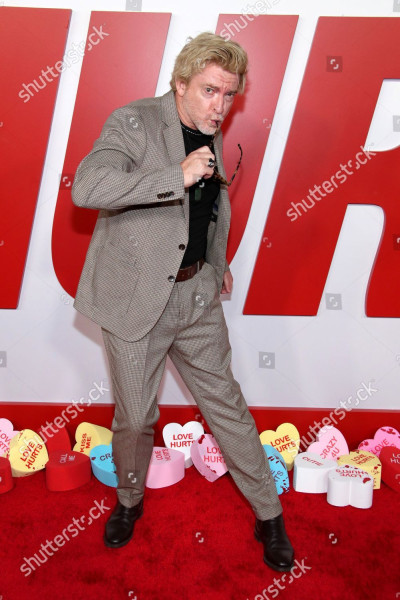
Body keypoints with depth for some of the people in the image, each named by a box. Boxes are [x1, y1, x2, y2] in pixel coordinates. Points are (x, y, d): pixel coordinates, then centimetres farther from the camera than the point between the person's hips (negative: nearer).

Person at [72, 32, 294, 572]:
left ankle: (269, 514, 28)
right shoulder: (134, 122, -11)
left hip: (197, 295, 5)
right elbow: (86, 188, -28)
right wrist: (177, 175, -31)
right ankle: (130, 501, 41)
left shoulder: (211, 136, 11)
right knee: (135, 417, 11)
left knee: (226, 404, 11)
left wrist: (218, 262, 22)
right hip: (135, 298, -5)